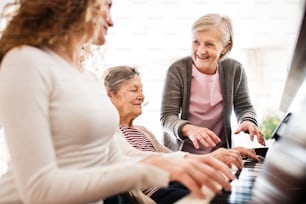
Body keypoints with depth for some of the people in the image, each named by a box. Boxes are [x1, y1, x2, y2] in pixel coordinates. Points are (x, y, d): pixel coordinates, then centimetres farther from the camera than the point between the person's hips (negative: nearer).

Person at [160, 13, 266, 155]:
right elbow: (167, 117, -13)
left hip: (219, 154, 2)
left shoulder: (235, 70, -2)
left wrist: (248, 122, -15)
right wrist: (189, 129, -34)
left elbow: (244, 107, 8)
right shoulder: (177, 70, -10)